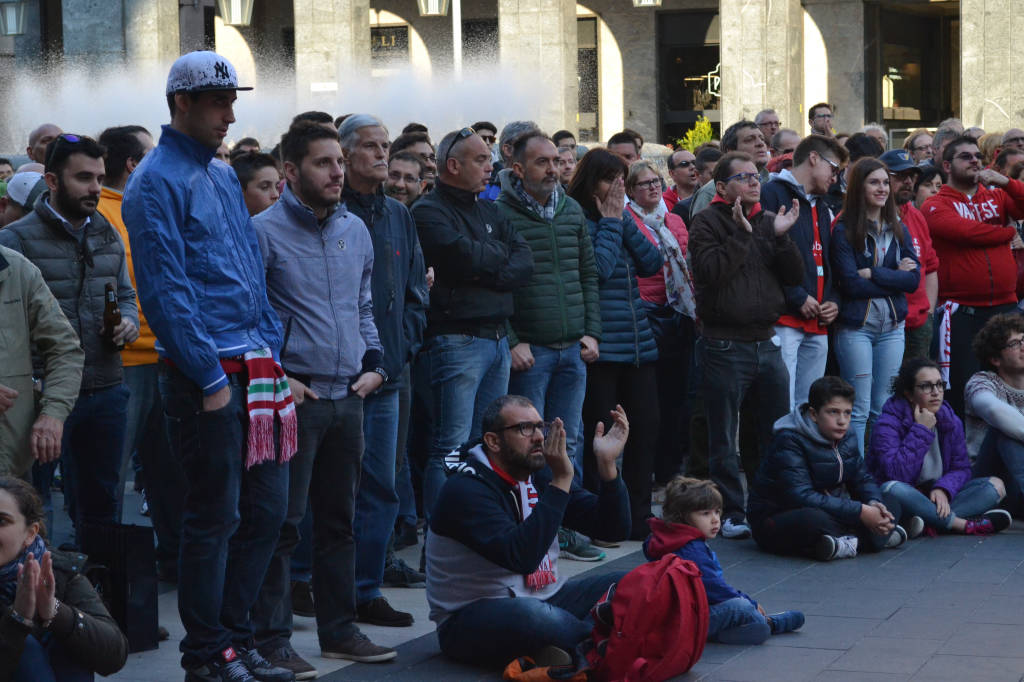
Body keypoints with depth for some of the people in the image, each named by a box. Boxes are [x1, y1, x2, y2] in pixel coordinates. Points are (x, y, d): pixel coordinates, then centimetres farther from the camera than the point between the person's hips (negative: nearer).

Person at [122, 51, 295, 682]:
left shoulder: (224, 175, 16)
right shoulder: (158, 181, -9)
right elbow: (166, 289, -15)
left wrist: (271, 348, 9)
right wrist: (211, 378, -16)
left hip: (254, 366, 8)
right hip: (205, 373, -8)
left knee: (267, 506, 10)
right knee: (214, 517, -1)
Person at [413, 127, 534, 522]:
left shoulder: (488, 212, 18)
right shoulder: (429, 212, -6)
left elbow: (524, 263, 7)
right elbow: (466, 257, -20)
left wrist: (488, 273, -11)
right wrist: (499, 252, -1)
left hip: (497, 338, 8)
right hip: (457, 339, -8)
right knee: (453, 447, -9)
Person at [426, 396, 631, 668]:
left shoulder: (540, 476, 5)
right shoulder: (465, 490, -17)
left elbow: (614, 529, 4)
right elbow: (521, 557, -31)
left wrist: (607, 464, -11)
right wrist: (561, 482, -31)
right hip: (472, 618, -7)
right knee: (534, 615, -39)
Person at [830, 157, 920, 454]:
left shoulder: (898, 229, 11)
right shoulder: (843, 231, -5)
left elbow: (914, 278, 0)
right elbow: (850, 284, -14)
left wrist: (874, 274, -11)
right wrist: (895, 277, -9)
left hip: (892, 326, 5)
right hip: (855, 326, -5)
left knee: (884, 407, 8)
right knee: (859, 409, -4)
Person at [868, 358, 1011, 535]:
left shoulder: (950, 421, 5)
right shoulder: (887, 425, -13)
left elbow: (961, 468, 3)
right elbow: (895, 474, -26)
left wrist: (943, 489, -19)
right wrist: (921, 431, -22)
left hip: (939, 498, 6)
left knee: (995, 485, -10)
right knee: (892, 489, -39)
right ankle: (963, 524, -26)